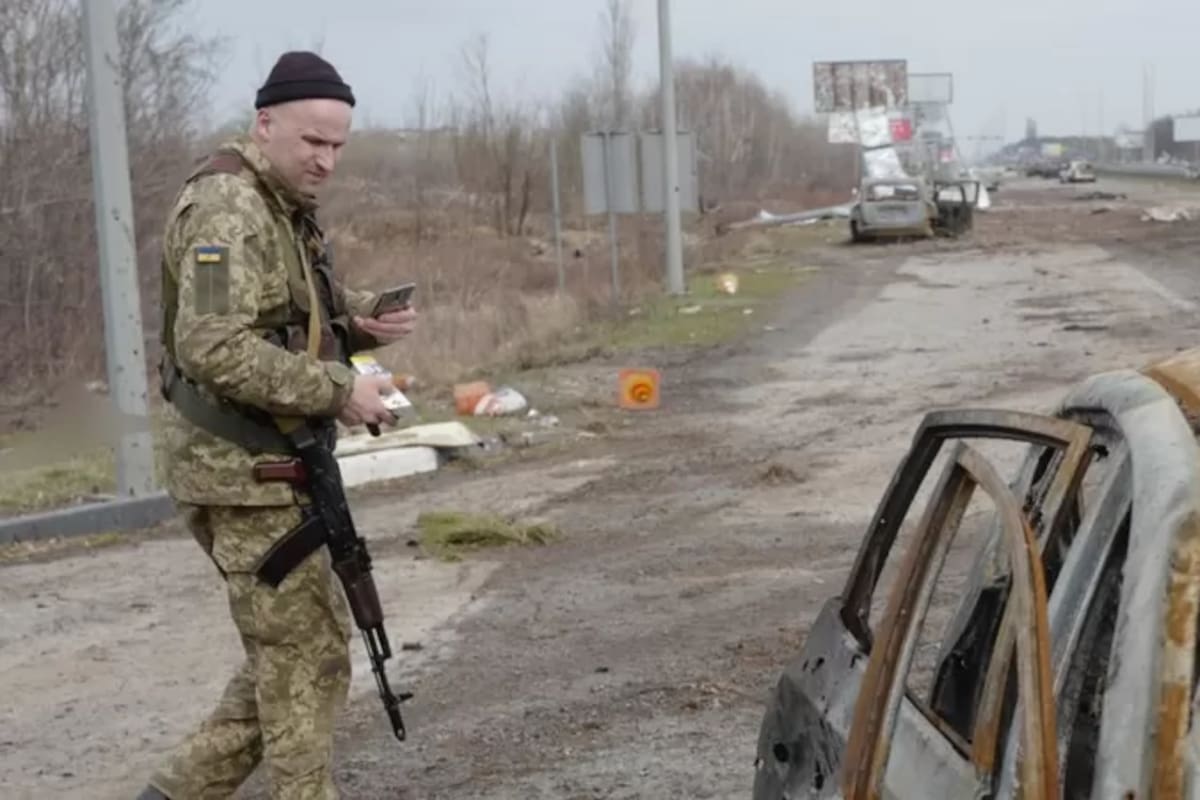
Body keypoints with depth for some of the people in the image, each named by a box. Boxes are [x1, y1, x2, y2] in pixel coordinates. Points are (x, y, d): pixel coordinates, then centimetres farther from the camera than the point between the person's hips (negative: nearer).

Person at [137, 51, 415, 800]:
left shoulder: (287, 207, 14)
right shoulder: (227, 210, -18)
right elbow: (214, 348, -27)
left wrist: (364, 318, 2)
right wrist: (337, 390, -24)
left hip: (272, 463, 10)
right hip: (242, 468, -10)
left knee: (292, 646, 15)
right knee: (306, 653, -2)